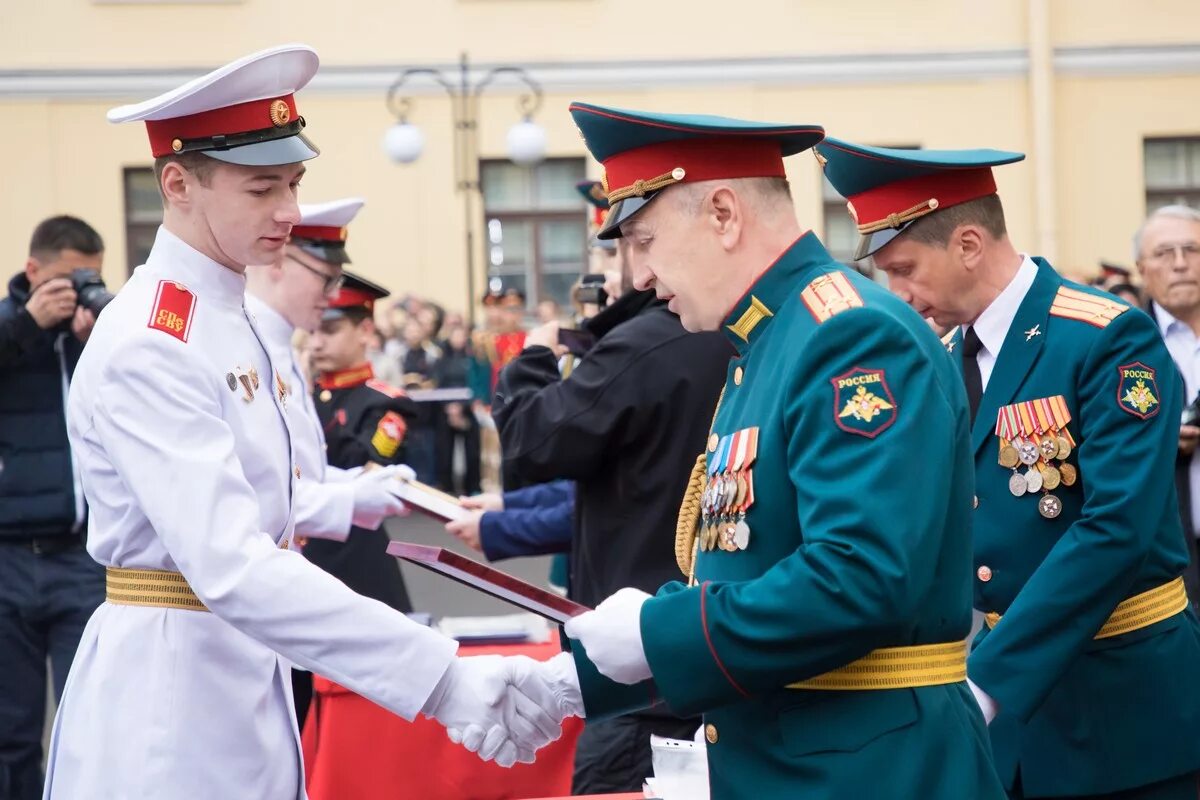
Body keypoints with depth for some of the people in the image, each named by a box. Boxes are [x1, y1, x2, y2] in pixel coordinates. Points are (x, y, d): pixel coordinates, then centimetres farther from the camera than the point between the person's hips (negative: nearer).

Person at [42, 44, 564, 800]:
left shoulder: (233, 321, 9)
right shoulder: (149, 346, -20)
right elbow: (231, 570, -30)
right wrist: (441, 678, -35)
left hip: (243, 678, 9)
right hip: (166, 685, -9)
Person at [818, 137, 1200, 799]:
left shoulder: (1111, 340, -15)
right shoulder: (950, 360, 7)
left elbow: (1117, 527, -23)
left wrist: (985, 677, -27)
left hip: (1125, 700, -6)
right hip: (1011, 689, 6)